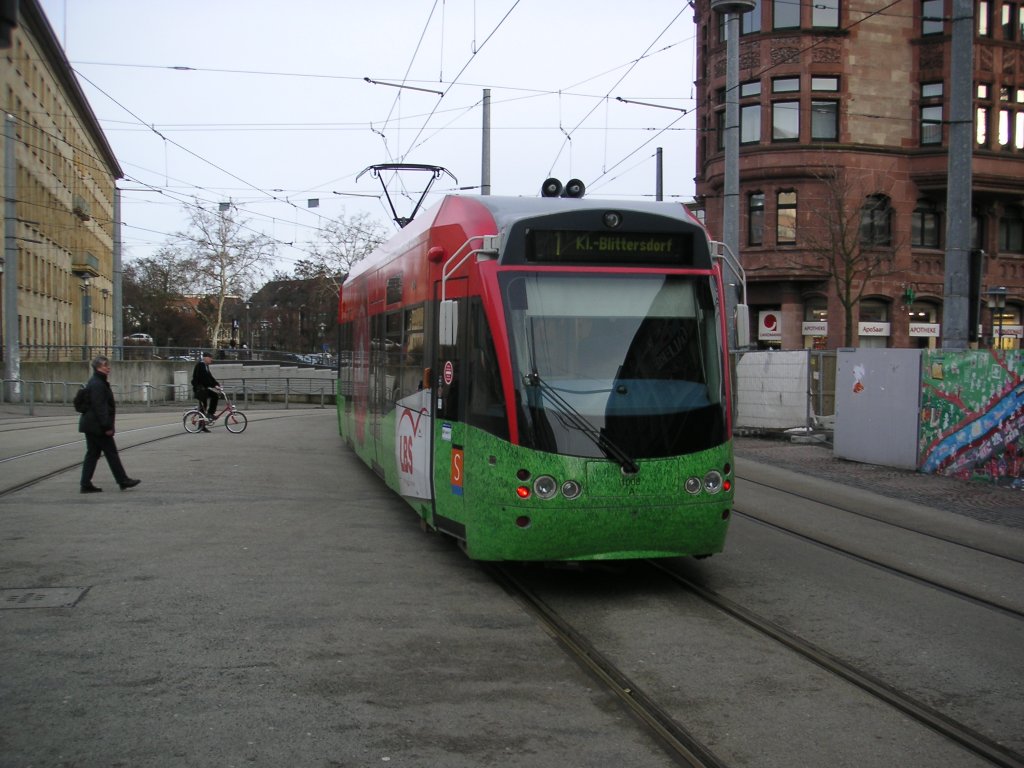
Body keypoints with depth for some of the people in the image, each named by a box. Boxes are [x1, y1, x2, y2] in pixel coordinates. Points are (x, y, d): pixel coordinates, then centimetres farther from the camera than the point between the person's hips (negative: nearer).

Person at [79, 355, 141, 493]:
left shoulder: (96, 382, 16)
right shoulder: (98, 385, -17)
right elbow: (99, 407, -22)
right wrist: (107, 426, -21)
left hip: (90, 425, 10)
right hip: (97, 426, -10)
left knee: (92, 454, 10)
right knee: (111, 452, -2)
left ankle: (86, 484, 9)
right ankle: (123, 481, 5)